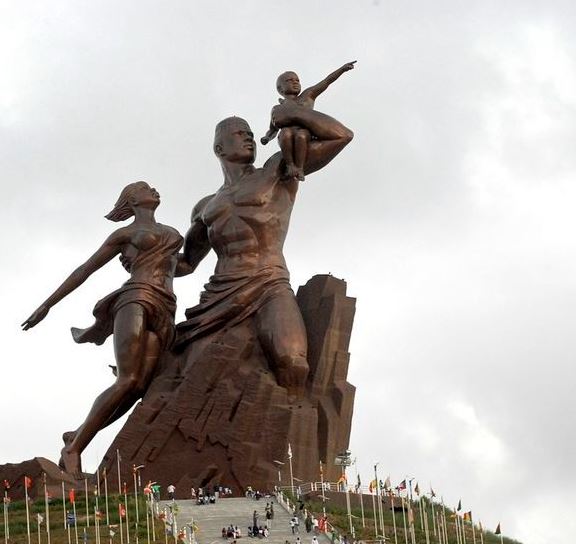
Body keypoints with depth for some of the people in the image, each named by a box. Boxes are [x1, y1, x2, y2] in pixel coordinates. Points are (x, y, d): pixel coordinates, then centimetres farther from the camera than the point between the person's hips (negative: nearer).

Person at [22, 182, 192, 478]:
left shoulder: (170, 232, 31)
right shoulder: (125, 234, 15)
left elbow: (182, 267, 47)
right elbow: (85, 269, 15)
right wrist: (46, 305, 12)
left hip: (164, 314, 5)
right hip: (137, 299, -5)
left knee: (138, 387, -16)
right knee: (128, 381, -24)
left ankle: (76, 437, -1)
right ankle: (73, 448, -17)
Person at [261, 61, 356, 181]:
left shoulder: (307, 96, 28)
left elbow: (327, 81, 19)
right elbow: (272, 130, 40)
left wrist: (343, 68, 8)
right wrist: (267, 138, 17)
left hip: (307, 133, -1)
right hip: (286, 139, 1)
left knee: (301, 135, -37)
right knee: (286, 133, -36)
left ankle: (299, 169, -34)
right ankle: (290, 165, -31)